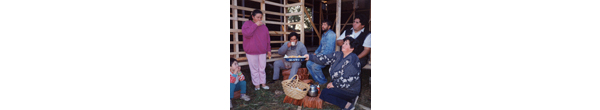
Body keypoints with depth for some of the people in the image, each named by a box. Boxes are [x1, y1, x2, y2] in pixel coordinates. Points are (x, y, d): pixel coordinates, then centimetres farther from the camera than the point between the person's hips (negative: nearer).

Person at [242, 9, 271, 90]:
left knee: (262, 68, 9)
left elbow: (268, 39, 14)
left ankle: (263, 83, 19)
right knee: (254, 69, 1)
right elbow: (246, 33, -22)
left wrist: (268, 50, 13)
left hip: (262, 52, 4)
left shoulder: (263, 26, 10)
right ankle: (256, 85, 11)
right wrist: (255, 25, -20)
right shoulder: (247, 24, -2)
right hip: (252, 52, -4)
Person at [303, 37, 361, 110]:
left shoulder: (352, 60, -22)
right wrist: (310, 57, -12)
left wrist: (334, 84, -17)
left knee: (324, 94, -12)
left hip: (349, 90, -9)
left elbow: (348, 79, -26)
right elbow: (326, 59, -2)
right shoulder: (338, 55, 4)